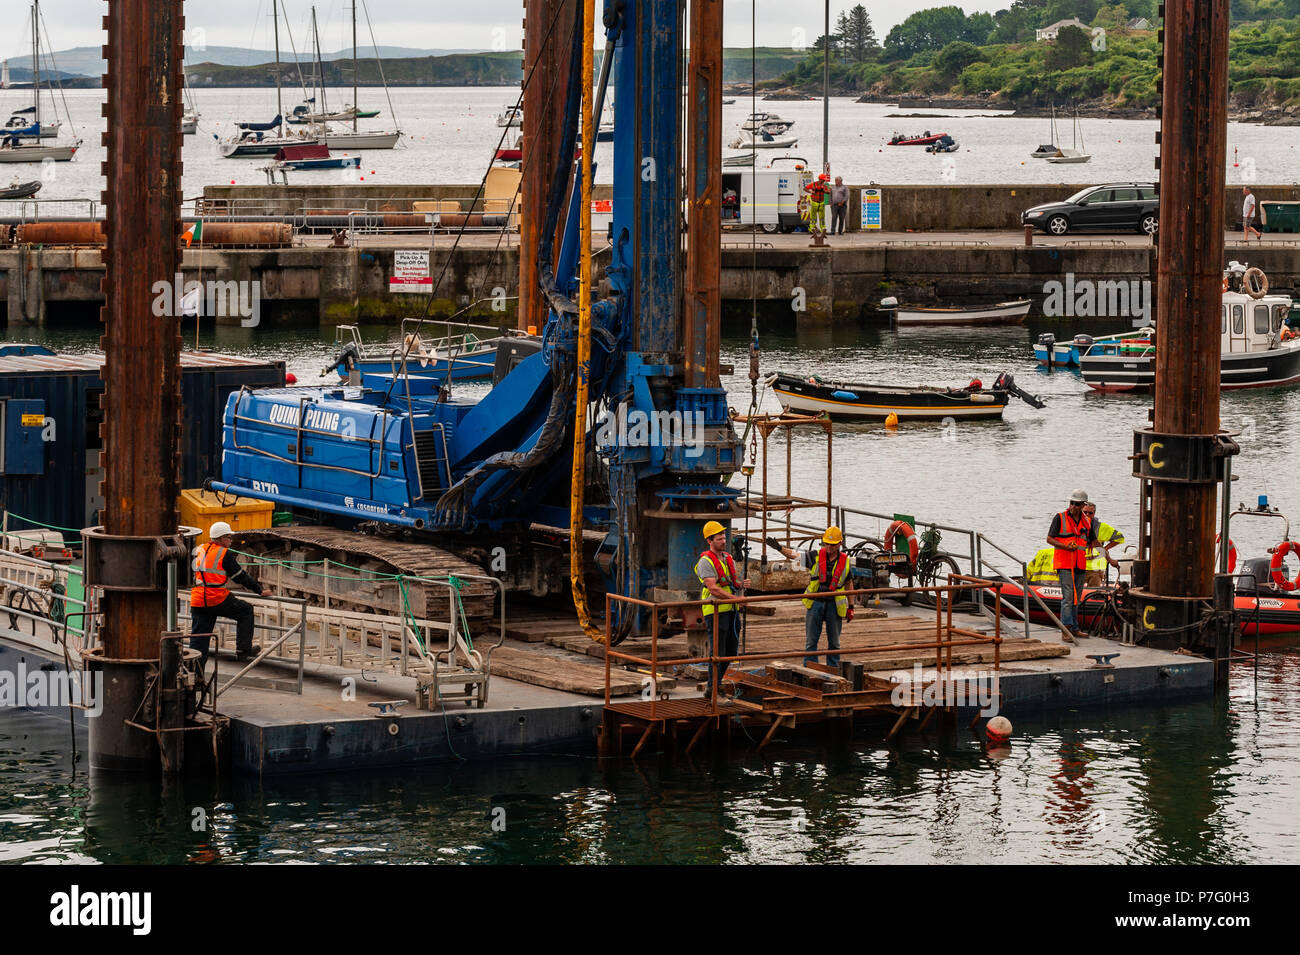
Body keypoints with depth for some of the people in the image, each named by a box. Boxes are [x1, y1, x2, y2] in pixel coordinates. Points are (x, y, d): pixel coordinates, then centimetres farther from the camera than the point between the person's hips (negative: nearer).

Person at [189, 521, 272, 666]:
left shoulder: (199, 550, 14)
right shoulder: (225, 554, -6)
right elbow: (240, 577, -2)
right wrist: (260, 591, 6)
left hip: (197, 601, 6)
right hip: (218, 599, -6)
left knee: (198, 640, 8)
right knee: (246, 611, 16)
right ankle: (243, 650, 15)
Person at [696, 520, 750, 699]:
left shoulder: (728, 559, 14)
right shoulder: (706, 561, -11)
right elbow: (713, 588, -20)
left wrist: (742, 584, -3)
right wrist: (735, 598, -23)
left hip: (730, 610, 8)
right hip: (715, 610, -8)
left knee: (732, 649, 12)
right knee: (718, 650, -7)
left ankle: (716, 682, 24)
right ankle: (712, 687, -2)